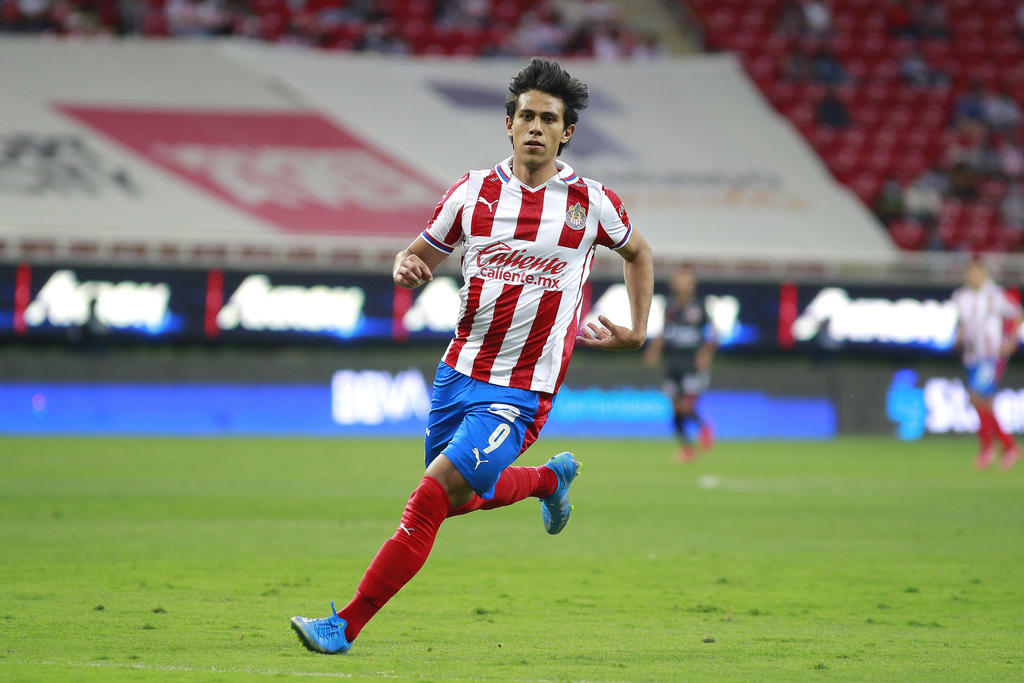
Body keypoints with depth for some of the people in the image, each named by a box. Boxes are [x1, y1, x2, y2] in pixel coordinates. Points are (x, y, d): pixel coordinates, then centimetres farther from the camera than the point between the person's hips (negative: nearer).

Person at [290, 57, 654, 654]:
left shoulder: (591, 202, -4)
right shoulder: (473, 192, 1)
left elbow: (637, 252, 17)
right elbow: (424, 255, 12)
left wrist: (638, 332, 9)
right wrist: (406, 268, -11)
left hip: (520, 395, -5)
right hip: (460, 373, 5)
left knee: (432, 498, -16)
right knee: (458, 499, 20)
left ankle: (346, 626, -12)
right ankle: (552, 478, 49)